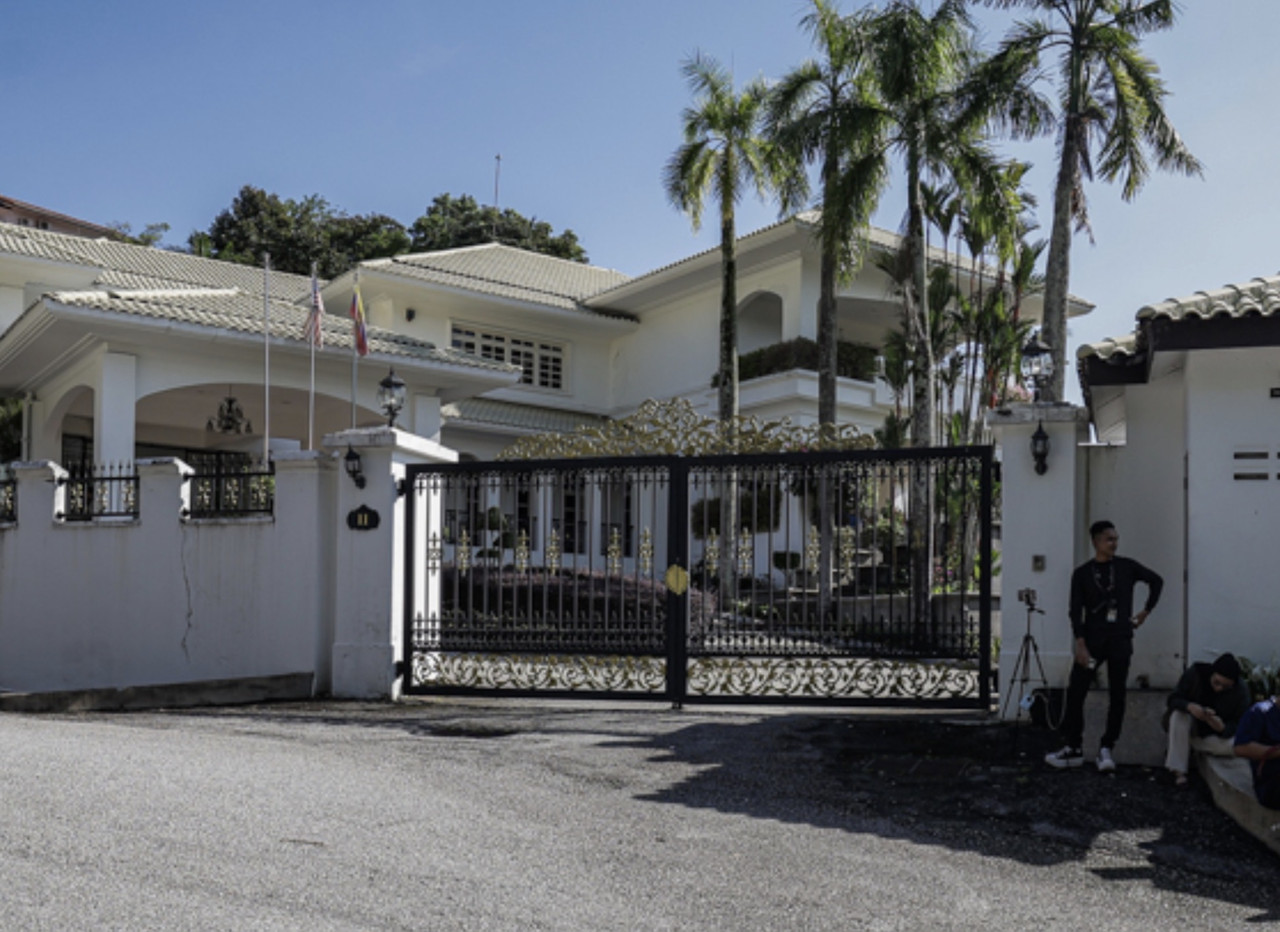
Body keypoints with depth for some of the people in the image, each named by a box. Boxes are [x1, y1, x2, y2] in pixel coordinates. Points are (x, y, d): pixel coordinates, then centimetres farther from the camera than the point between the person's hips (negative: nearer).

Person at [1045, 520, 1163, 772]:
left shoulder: (1127, 567, 4)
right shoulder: (1082, 573, 1)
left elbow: (1156, 581, 19)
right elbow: (1076, 611, -3)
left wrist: (1146, 611, 14)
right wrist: (1080, 645, -13)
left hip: (1120, 640, 1)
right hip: (1092, 639, 0)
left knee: (1117, 696, 1)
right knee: (1075, 692, -5)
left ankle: (1106, 749, 10)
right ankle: (1074, 748, 5)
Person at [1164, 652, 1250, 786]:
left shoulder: (1241, 692, -20)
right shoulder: (1195, 673, -21)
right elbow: (1173, 699, -19)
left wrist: (1222, 727, -40)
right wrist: (1189, 706, -42)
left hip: (1217, 734, 0)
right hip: (1192, 726, 0)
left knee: (1232, 747, -31)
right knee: (1179, 715, -33)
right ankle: (1178, 770, -31)